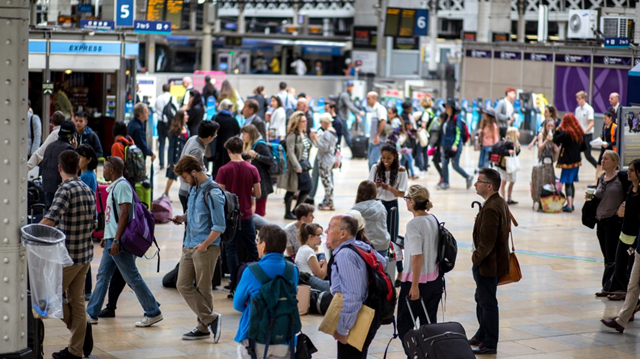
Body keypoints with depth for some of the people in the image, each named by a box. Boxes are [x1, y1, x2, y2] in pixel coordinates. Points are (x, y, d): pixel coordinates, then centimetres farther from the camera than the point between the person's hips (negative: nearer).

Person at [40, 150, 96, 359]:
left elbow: (51, 219, -30)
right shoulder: (88, 190, 10)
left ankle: (80, 328, -6)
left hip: (68, 255, -8)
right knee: (77, 301, 11)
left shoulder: (66, 190, -16)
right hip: (86, 255, 8)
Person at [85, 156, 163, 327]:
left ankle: (153, 313, 0)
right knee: (102, 276, 12)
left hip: (119, 242, -10)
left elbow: (124, 213, -21)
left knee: (132, 277, -6)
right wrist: (107, 237, 24)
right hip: (111, 240, 10)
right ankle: (91, 314, 17)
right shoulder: (114, 186, 17)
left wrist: (116, 240, -24)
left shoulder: (122, 185, -14)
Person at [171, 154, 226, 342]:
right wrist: (183, 217, 7)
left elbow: (219, 226, -18)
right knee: (183, 285, 4)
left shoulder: (213, 194, -17)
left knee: (203, 289, 0)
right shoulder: (194, 188, 9)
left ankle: (204, 327, 12)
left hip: (205, 248, -9)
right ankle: (211, 319, 8)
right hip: (189, 246, 9)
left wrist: (204, 245, -16)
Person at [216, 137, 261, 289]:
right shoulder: (252, 169, -4)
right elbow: (258, 194, 0)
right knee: (251, 249, 15)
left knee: (231, 250, 5)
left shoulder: (224, 170, -12)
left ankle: (236, 285, 1)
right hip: (246, 215, 2)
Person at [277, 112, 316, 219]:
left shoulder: (304, 135, 11)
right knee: (291, 190, 1)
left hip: (304, 166, 9)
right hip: (295, 167, -9)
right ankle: (288, 213, 13)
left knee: (307, 188, 8)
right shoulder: (292, 136, -15)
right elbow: (291, 153, -19)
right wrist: (297, 167, -21)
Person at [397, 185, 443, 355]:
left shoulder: (414, 224, -18)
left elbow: (417, 257, -23)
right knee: (430, 323, 13)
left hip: (418, 280, -8)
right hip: (435, 279, 8)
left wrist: (414, 286, -21)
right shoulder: (433, 220, 5)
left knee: (404, 323, 3)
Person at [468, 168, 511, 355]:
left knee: (487, 303, 0)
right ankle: (482, 335, 36)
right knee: (481, 299, 23)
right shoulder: (501, 203, 8)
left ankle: (489, 344, 9)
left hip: (487, 264, -11)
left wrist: (476, 259, -13)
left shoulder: (490, 208, -25)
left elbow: (487, 241, -27)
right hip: (495, 261, 11)